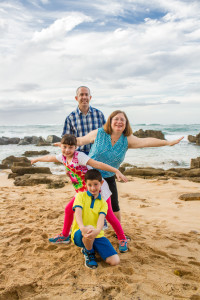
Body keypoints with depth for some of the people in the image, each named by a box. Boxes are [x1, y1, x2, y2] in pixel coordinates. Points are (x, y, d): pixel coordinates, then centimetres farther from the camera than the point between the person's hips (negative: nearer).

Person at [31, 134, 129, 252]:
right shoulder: (63, 157, 0)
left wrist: (116, 171, -36)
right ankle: (65, 236, 33)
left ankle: (122, 239, 17)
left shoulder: (79, 156, -23)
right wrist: (37, 159, 38)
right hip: (83, 192, 8)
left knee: (109, 215, -1)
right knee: (69, 209, 13)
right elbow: (50, 157, 20)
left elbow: (97, 164, -31)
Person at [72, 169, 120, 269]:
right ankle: (88, 252, -6)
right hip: (79, 235, -3)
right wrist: (82, 228, -38)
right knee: (89, 228, -40)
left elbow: (101, 218, -11)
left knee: (115, 261, -14)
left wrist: (97, 230, -36)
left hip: (97, 235, 3)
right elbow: (78, 213, -15)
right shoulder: (81, 196, 3)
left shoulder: (103, 203, 9)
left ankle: (90, 247, 13)